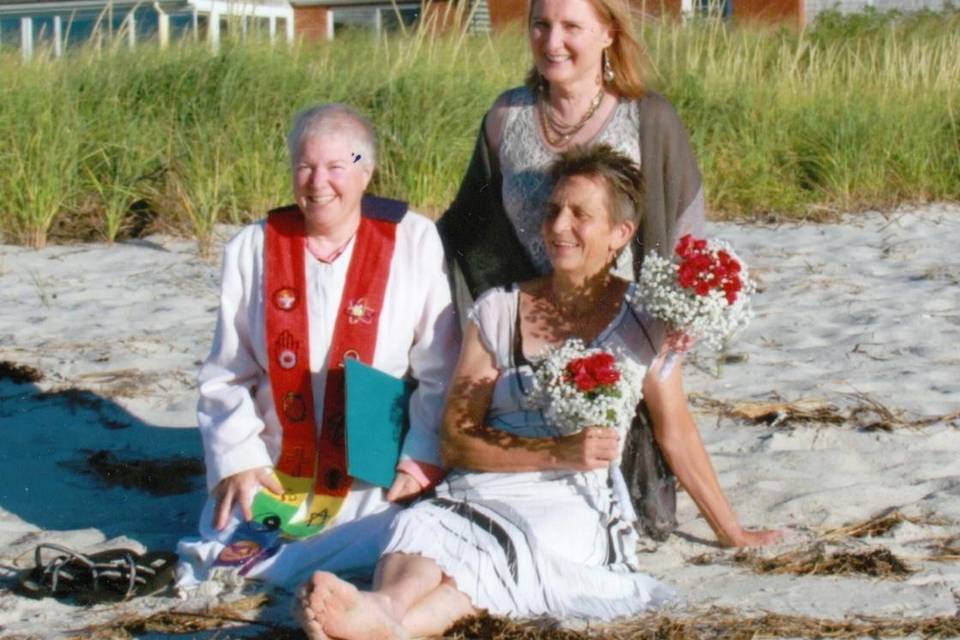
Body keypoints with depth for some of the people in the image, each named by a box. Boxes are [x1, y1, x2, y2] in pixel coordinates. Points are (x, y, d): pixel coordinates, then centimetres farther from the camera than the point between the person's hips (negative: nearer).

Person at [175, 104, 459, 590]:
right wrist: (237, 459, -5)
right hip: (275, 472, 1)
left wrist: (424, 456, -12)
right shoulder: (252, 250, 6)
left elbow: (440, 371, -2)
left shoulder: (415, 243, -1)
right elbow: (225, 376, 8)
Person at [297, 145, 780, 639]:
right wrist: (560, 452, -8)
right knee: (422, 526, -33)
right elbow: (456, 442, 5)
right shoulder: (497, 311, 10)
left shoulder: (641, 319, 8)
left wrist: (731, 532, 21)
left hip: (575, 503, -2)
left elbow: (676, 432, 18)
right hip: (482, 491, 3)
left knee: (533, 546, -38)